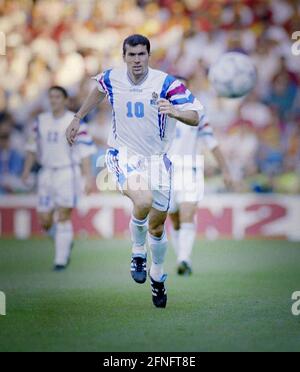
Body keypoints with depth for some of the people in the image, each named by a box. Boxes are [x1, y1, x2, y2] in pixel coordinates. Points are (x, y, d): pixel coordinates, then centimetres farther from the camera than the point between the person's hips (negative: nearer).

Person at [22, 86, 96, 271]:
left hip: (68, 174, -5)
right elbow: (33, 147, 16)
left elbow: (85, 151, -8)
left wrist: (88, 178, -13)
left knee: (63, 217, -8)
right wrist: (27, 169, 7)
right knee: (45, 220, 2)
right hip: (47, 174, 5)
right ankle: (66, 243, 30)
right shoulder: (41, 121, 9)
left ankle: (61, 260, -1)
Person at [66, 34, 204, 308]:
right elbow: (99, 89, 19)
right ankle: (138, 253, -3)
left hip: (157, 159, 1)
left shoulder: (166, 83, -16)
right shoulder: (111, 78, -6)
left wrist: (175, 111, -44)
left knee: (157, 227, 8)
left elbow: (195, 116, -23)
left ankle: (157, 276, 35)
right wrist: (78, 118, 24)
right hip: (123, 153, 0)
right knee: (143, 201, -31)